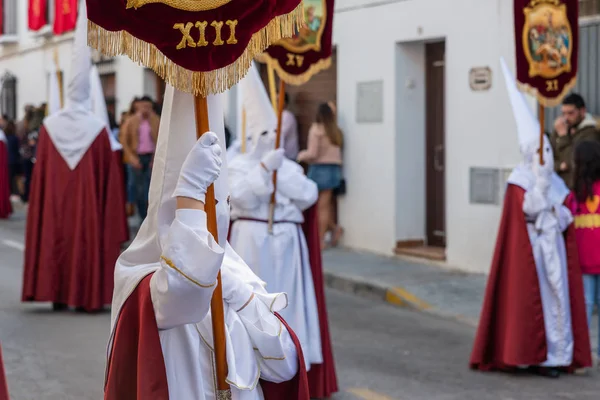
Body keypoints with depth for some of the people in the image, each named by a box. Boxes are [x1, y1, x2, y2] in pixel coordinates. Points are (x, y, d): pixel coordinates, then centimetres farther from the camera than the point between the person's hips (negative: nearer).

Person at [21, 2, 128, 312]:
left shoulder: (49, 126, -2)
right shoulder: (98, 129, -8)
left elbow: (40, 174, 2)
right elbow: (108, 176, -4)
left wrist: (39, 204, 12)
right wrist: (110, 212, 7)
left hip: (53, 202, 2)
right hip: (88, 201, -2)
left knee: (55, 237, 9)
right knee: (88, 239, 3)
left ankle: (57, 294, 10)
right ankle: (86, 296, 3)